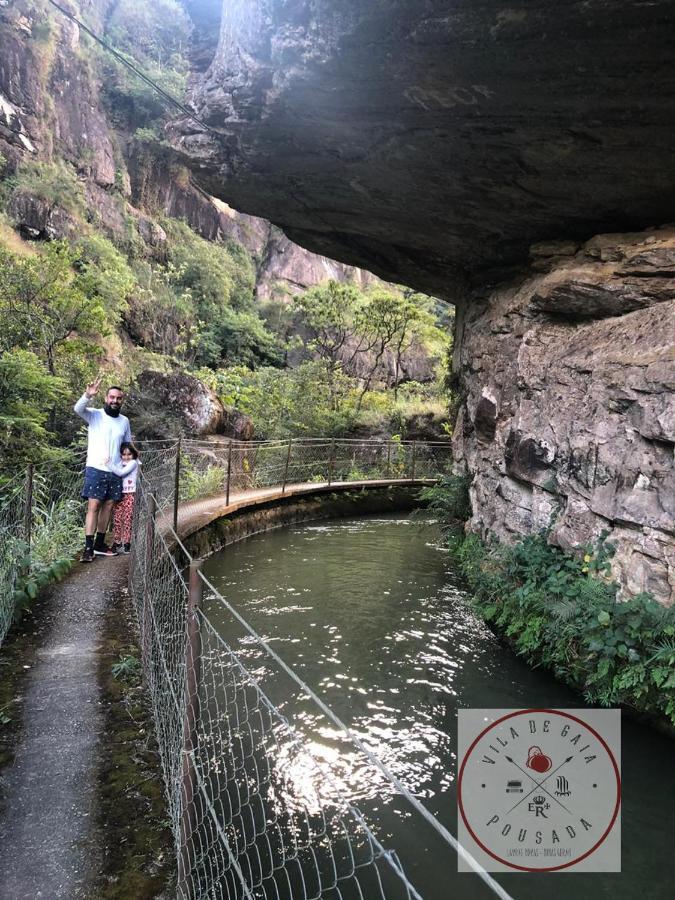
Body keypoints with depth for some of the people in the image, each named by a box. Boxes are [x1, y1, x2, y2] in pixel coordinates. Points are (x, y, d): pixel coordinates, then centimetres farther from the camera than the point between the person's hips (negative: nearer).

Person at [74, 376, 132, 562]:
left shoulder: (124, 421, 10)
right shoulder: (95, 415, -2)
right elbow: (78, 408, -23)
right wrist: (88, 396, -40)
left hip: (115, 471, 5)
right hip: (95, 469, -5)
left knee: (108, 506, 8)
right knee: (93, 506, -9)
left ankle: (99, 545, 18)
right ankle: (88, 548, -9)